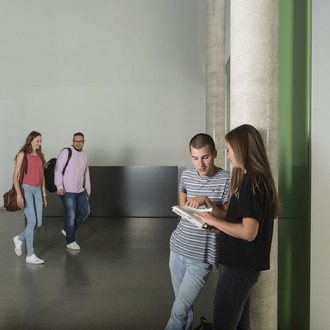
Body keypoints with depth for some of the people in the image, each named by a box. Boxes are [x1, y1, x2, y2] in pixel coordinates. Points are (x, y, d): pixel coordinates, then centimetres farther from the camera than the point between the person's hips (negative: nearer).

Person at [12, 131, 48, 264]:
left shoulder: (40, 156, 12)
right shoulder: (22, 154, -6)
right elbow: (15, 176, -10)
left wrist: (44, 195, 13)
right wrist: (19, 195, -19)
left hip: (37, 190, 6)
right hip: (25, 189, -6)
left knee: (38, 223, 2)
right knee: (32, 221, -13)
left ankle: (19, 239, 30)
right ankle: (30, 255, -4)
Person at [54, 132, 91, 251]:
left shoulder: (83, 155, 12)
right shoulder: (66, 152, -10)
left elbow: (86, 174, 19)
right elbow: (58, 170, -16)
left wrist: (88, 190, 20)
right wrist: (59, 187, -25)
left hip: (80, 190, 7)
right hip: (67, 191, -7)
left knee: (85, 211, 9)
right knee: (70, 215, 0)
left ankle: (67, 230, 27)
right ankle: (70, 242, 15)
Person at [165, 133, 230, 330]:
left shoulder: (226, 180, -11)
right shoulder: (187, 175, 4)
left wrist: (206, 201, -26)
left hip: (202, 256, -5)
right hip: (178, 248, 5)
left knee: (179, 310, -3)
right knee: (185, 306, 16)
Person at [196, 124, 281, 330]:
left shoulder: (252, 182, -19)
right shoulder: (258, 179, 12)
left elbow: (248, 232, -25)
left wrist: (215, 221, -14)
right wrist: (220, 227, 8)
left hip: (239, 268, -10)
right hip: (243, 265, 10)